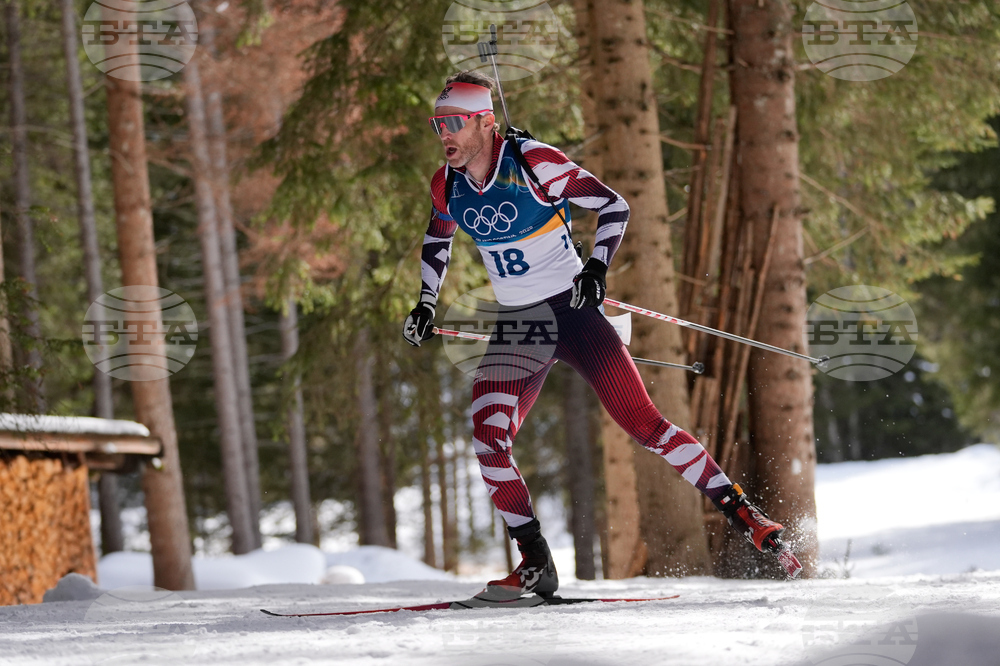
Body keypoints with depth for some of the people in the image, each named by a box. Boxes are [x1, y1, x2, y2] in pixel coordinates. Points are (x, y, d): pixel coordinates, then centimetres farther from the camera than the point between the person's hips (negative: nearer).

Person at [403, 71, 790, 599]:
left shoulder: (534, 163, -17)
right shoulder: (447, 186, -1)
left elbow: (614, 206, -9)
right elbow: (438, 241, 21)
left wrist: (596, 266, -22)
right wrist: (426, 304, 12)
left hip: (572, 313, -4)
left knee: (641, 421, -12)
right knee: (488, 438, -15)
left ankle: (739, 510, -1)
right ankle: (535, 565, -4)